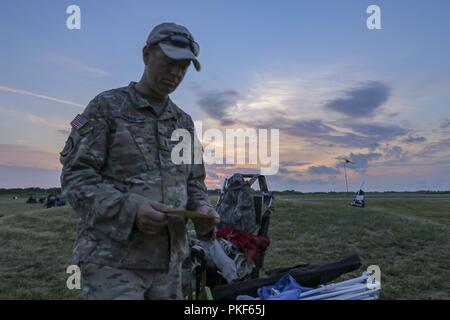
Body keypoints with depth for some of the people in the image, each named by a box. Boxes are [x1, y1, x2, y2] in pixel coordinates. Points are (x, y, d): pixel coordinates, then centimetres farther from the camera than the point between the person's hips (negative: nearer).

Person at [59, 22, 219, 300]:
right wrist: (129, 208, -23)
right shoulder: (107, 106, -1)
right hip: (112, 260, -5)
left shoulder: (184, 123, 14)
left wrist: (202, 211, -5)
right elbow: (76, 176, -8)